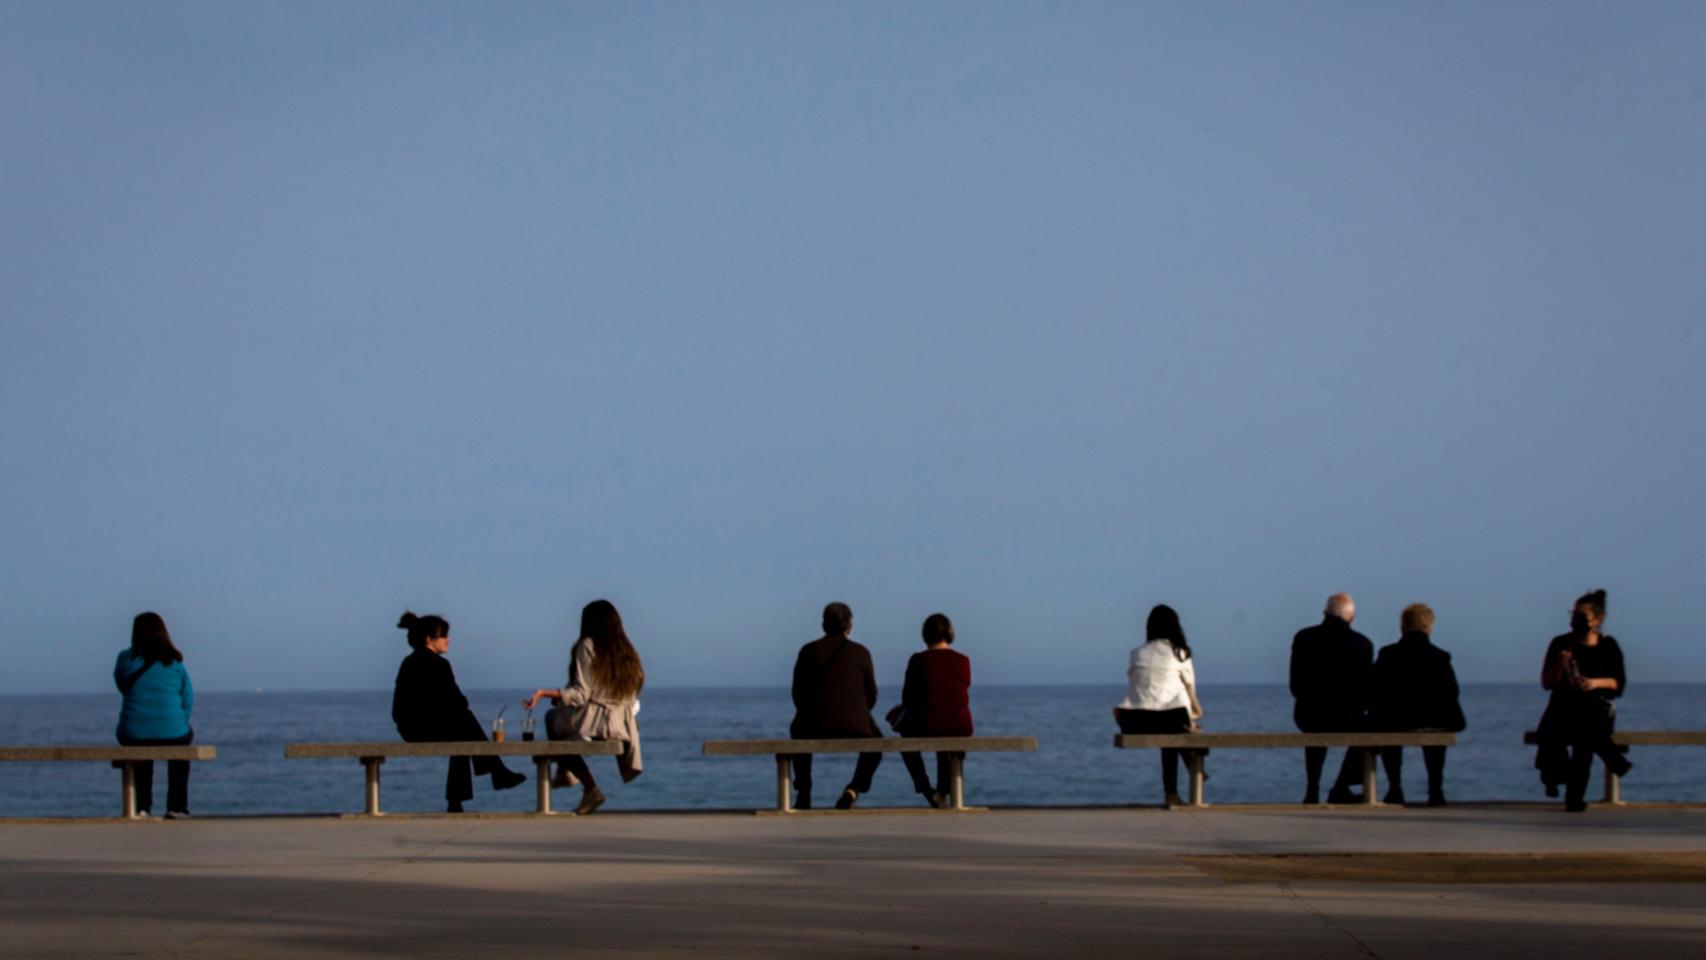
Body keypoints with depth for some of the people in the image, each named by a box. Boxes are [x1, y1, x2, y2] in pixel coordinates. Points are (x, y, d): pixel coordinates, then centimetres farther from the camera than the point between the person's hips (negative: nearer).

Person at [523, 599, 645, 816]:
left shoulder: (588, 646, -8)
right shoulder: (627, 650, 8)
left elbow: (581, 694, -15)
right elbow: (632, 697, 10)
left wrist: (543, 693, -12)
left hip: (593, 723, -6)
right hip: (623, 727, 6)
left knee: (552, 717, 22)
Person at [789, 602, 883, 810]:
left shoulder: (808, 651, 4)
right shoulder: (861, 653, 3)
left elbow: (798, 694, 8)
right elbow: (871, 696, 6)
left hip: (817, 726, 1)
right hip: (854, 727, -1)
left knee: (799, 733, 37)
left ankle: (803, 795, 29)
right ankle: (854, 789, 7)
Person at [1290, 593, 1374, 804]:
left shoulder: (1302, 637, 1)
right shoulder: (1361, 643, -7)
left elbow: (1296, 685, 7)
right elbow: (1366, 688, -4)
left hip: (1306, 716, 3)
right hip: (1344, 718, -3)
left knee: (1315, 732, 38)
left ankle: (1312, 790, 36)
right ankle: (1341, 789, 18)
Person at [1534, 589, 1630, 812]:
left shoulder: (1608, 646, 9)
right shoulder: (1560, 644, 9)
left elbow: (1619, 684, 6)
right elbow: (1546, 683, 6)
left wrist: (1597, 682, -13)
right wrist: (1560, 666, -13)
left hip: (1597, 708, -1)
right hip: (1564, 707, 1)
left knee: (1586, 726, -34)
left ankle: (1575, 795, -26)